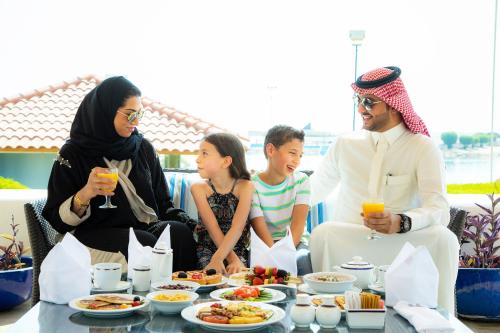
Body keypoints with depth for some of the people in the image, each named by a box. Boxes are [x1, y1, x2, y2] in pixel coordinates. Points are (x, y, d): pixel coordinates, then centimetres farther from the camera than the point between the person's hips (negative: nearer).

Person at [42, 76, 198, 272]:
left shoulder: (143, 148, 12)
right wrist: (85, 194, -22)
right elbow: (57, 220, -3)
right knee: (144, 242, -33)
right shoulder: (73, 154, -2)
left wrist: (179, 218, -4)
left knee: (180, 232, -27)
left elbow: (162, 200, 18)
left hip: (147, 227, 4)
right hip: (98, 234, -4)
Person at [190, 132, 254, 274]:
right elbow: (214, 230, -14)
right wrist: (233, 259, -26)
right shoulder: (199, 188, -4)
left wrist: (217, 259, -34)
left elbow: (237, 228, -20)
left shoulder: (245, 187, -7)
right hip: (208, 250, 1)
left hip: (240, 250, 0)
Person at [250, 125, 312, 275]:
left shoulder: (301, 180, 0)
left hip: (296, 243, 2)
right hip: (266, 246, -1)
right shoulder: (252, 186, -8)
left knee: (303, 259, -31)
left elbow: (298, 225, -10)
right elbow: (261, 232, -15)